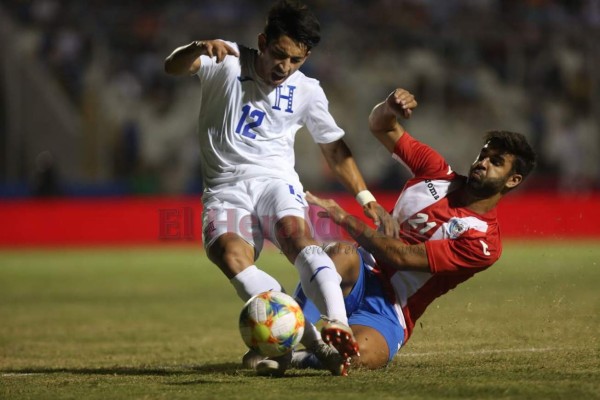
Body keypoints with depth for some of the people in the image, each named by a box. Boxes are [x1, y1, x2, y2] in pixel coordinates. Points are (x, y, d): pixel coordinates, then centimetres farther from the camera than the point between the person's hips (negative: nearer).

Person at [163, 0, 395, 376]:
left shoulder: (307, 92, 9)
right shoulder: (228, 62, 1)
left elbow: (335, 148, 19)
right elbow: (174, 67, -16)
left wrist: (368, 200, 11)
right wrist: (198, 48, -39)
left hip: (276, 180, 1)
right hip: (226, 187, -1)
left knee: (295, 232, -33)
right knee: (228, 251, -32)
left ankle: (338, 326, -49)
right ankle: (306, 337, -39)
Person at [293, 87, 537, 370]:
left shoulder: (483, 243, -8)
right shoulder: (437, 173, 10)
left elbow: (401, 257, -16)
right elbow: (380, 126, 15)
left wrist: (343, 218, -17)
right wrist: (390, 108, -9)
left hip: (388, 312, -3)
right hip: (358, 275, 3)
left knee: (361, 355, -38)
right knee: (342, 254, -35)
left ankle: (295, 356, -11)